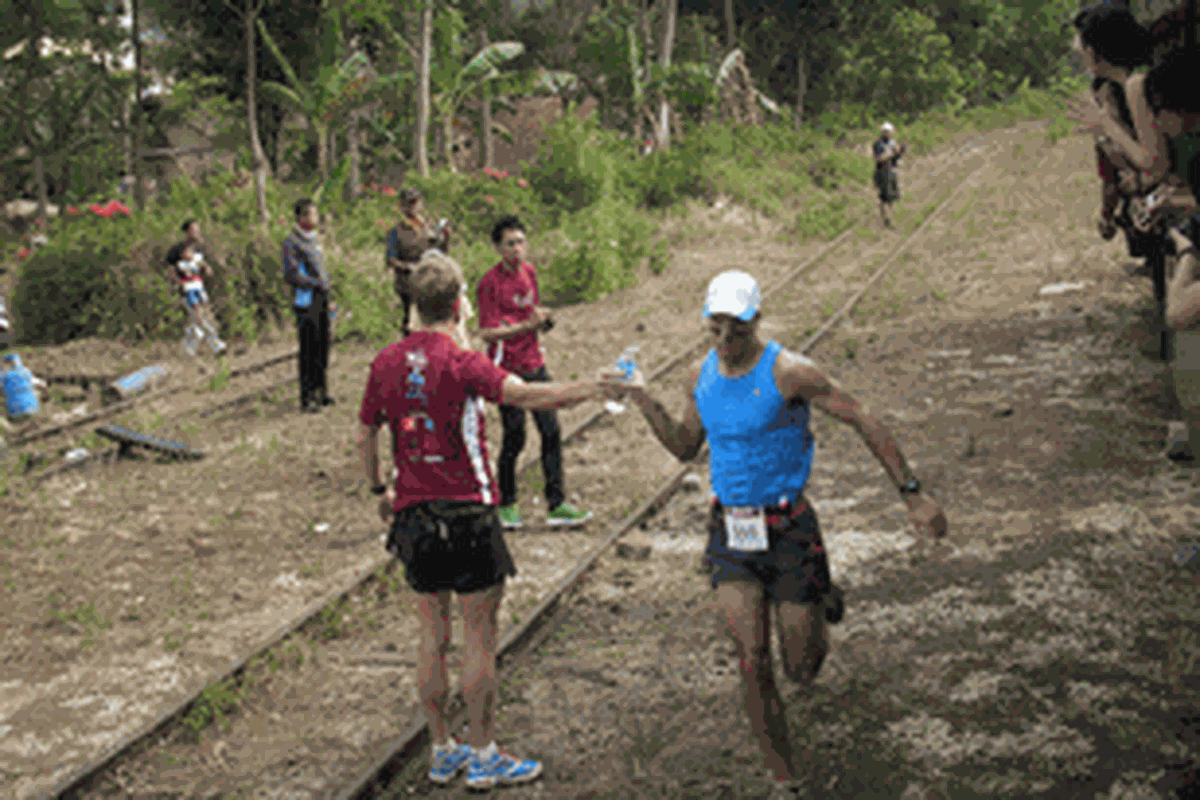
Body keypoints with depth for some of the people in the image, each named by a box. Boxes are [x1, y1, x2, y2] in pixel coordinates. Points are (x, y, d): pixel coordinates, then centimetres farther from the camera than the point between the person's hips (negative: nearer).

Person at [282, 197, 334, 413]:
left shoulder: (315, 238, 15)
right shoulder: (292, 242, -10)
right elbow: (291, 275, -15)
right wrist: (316, 283, -17)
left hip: (321, 299, 8)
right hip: (306, 301, -8)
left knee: (322, 347, 11)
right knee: (308, 350, -6)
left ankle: (320, 391, 21)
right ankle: (307, 398, -1)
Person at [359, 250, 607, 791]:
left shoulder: (385, 364, 3)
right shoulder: (461, 364, -15)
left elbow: (367, 436, 12)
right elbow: (527, 396, -27)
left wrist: (380, 490, 27)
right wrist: (595, 388, -19)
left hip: (412, 517, 6)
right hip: (466, 515, -6)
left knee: (433, 638, 15)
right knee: (479, 639, 6)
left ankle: (442, 751, 24)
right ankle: (482, 757, 14)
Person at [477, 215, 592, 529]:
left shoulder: (529, 271, 8)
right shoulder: (489, 283, -14)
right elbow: (487, 333, -17)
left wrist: (544, 319, -1)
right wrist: (527, 325, -26)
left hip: (534, 364, 7)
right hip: (508, 370, -7)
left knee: (551, 432, 4)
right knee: (514, 439, -2)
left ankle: (556, 504, 12)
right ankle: (507, 504, 17)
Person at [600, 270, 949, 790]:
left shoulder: (787, 372, -15)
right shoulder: (702, 376, 3)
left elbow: (865, 421, -11)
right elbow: (686, 447, 16)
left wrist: (911, 494, -13)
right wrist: (644, 401, 2)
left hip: (787, 527, -4)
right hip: (730, 532, 4)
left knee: (800, 668, 6)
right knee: (752, 664, -3)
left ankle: (821, 605, 40)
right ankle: (783, 776, 12)